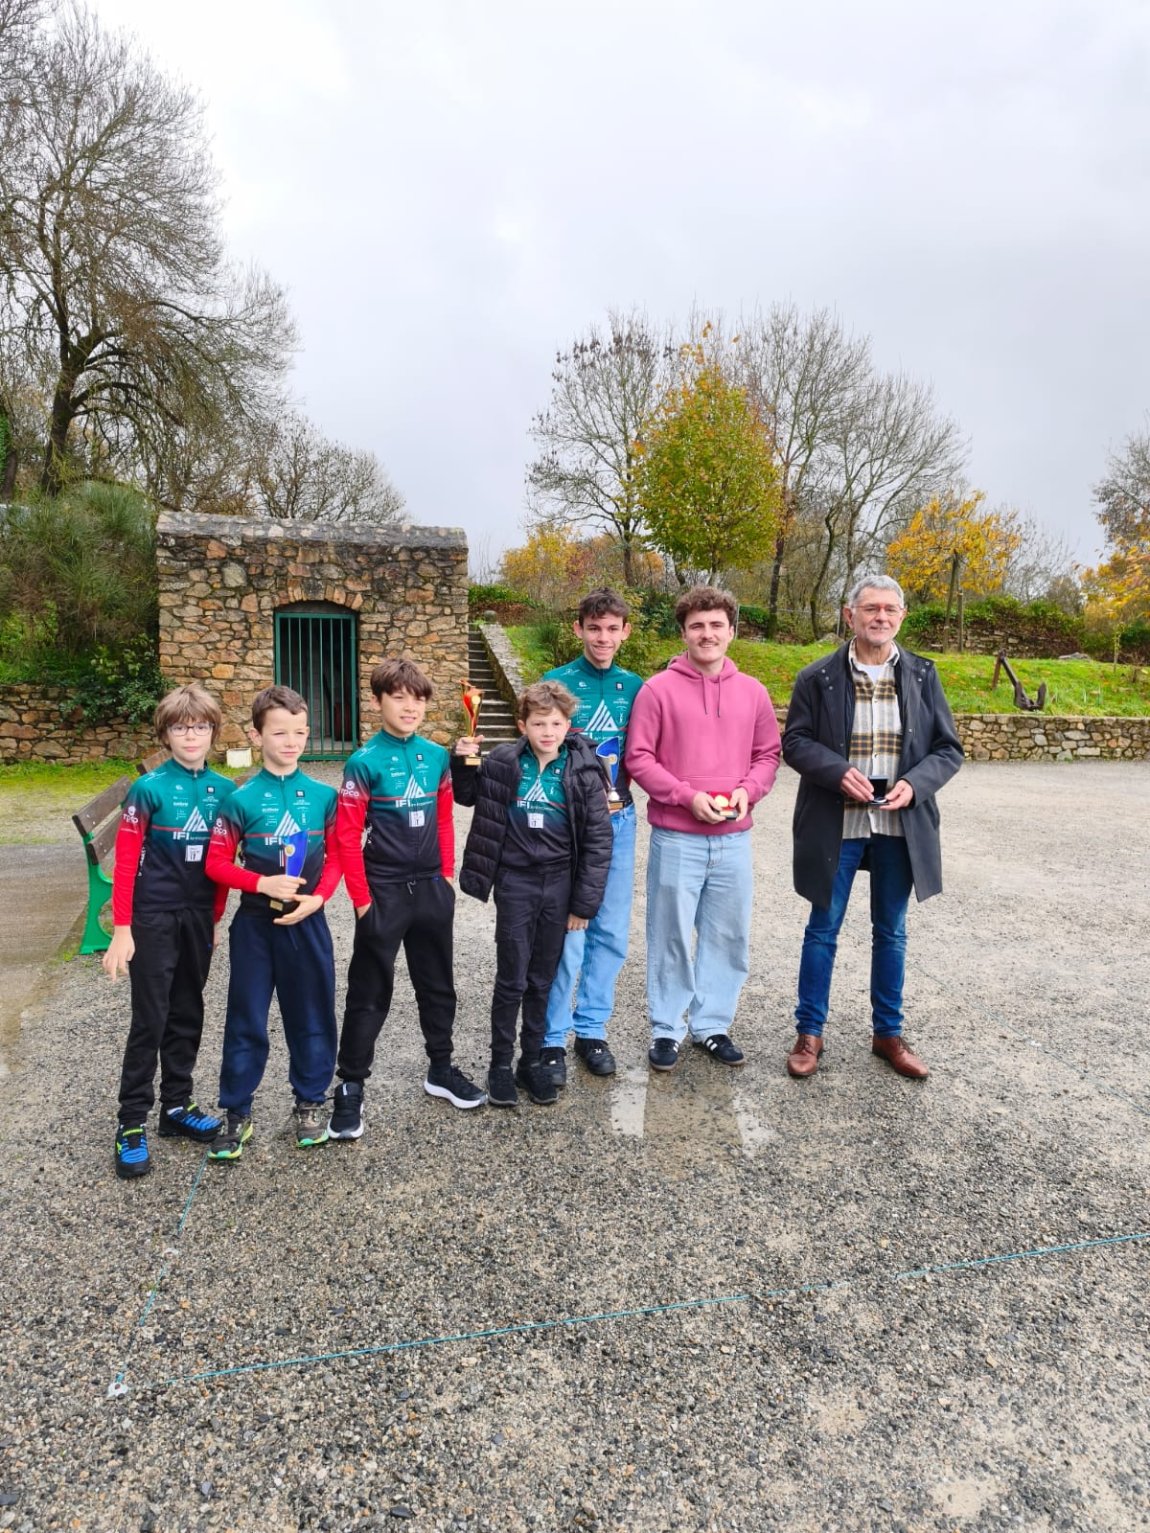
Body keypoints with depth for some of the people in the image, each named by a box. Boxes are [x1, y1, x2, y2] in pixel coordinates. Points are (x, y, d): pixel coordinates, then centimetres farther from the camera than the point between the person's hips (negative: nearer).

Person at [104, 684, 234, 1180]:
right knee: (149, 1020, 1)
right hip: (154, 917, -4)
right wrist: (121, 928, -13)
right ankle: (131, 1122, 13)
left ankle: (176, 1105, 28)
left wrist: (216, 917, 11)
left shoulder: (224, 790, 2)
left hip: (198, 917, 4)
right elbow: (125, 862, -10)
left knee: (188, 1015, 14)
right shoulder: (148, 789, -10)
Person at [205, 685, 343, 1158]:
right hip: (255, 924, -1)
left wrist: (317, 897, -12)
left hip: (307, 923, 2)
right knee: (246, 1020, 9)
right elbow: (217, 863, -4)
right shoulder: (243, 799, -6)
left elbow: (336, 856, 3)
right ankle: (236, 1113, 23)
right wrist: (263, 883, -18)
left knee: (311, 1015, 12)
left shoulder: (323, 795, -2)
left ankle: (310, 1102, 30)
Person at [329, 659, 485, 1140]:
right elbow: (347, 834, -12)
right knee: (369, 992, 5)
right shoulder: (365, 762, -12)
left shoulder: (436, 755, 2)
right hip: (384, 891, -5)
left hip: (431, 888, 5)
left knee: (437, 983, 17)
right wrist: (361, 898, -12)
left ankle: (441, 1069, 34)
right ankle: (350, 1087, 18)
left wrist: (447, 875, 8)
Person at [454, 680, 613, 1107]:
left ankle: (532, 1059, 28)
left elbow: (598, 840, -4)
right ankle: (500, 1063, 20)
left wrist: (584, 902, -5)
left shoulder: (584, 771, -7)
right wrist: (463, 763, -6)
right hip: (515, 882, 0)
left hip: (559, 885, 1)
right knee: (511, 978, 4)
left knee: (543, 980, 12)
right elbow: (468, 796, 14)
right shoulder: (502, 763, -6)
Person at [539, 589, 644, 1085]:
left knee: (611, 932, 10)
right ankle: (552, 1039, 12)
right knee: (566, 933, -4)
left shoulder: (635, 687, 7)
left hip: (618, 819, 4)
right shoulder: (556, 682, -3)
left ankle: (591, 1029, 26)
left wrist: (617, 768, -6)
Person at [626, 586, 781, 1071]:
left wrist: (747, 791, -7)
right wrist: (687, 796, -15)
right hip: (676, 838, -3)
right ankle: (666, 1029, 23)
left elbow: (768, 754, 12)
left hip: (734, 839, 3)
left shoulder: (752, 692, 6)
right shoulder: (658, 689, -5)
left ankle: (711, 1025, 28)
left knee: (728, 936, 11)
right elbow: (638, 758, -6)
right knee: (670, 936, 7)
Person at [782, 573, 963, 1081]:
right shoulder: (818, 677, -3)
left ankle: (888, 1033, 30)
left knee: (891, 932, 14)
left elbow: (948, 749, 4)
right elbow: (794, 741, -2)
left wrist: (914, 784, -15)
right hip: (836, 824, -2)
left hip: (901, 825, 2)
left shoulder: (922, 675, 3)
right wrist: (838, 772, -19)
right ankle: (809, 1032, 22)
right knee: (823, 929, 7)